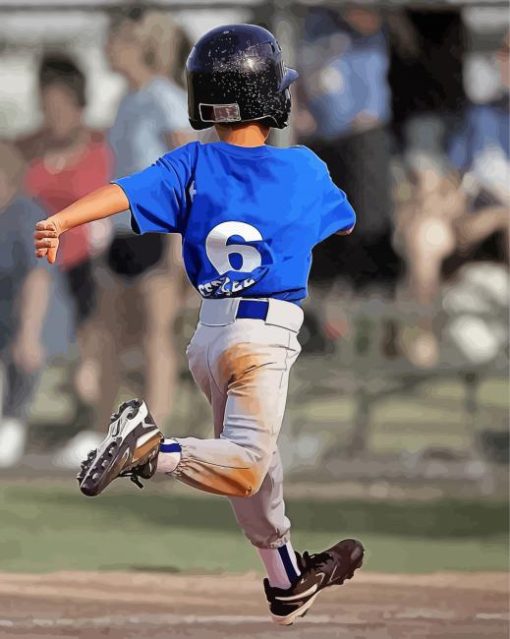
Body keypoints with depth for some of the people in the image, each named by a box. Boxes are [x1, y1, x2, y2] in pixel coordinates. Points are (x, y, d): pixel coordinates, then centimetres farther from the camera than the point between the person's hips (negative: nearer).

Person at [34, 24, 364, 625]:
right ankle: (153, 449, -38)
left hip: (207, 336, 5)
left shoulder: (193, 164, 0)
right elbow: (344, 223, 20)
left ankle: (287, 580, 34)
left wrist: (61, 220, -29)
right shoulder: (305, 169, -1)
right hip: (266, 334, -5)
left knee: (248, 463, 19)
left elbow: (125, 191, -18)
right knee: (245, 468, -15)